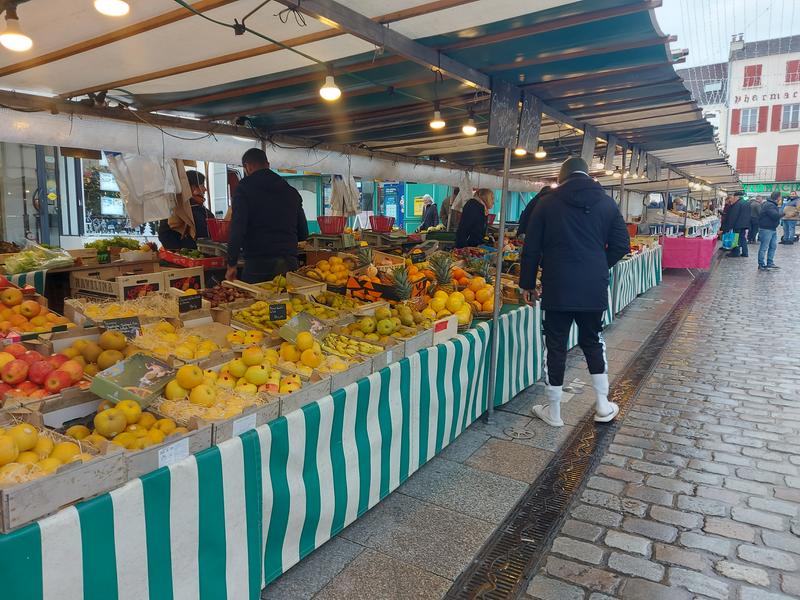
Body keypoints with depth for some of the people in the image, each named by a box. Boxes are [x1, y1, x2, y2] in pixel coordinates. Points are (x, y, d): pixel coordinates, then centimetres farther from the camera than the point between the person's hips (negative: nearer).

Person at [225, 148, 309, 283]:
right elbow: (303, 233, 17)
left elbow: (237, 228, -10)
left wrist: (231, 264, -6)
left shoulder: (245, 187, -1)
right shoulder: (291, 191, 14)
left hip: (258, 262, -5)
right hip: (290, 262, 5)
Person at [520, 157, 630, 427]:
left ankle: (553, 412, 15)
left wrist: (528, 284, 8)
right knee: (593, 341, 19)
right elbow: (621, 245, 5)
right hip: (594, 288, 3)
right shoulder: (607, 203, 5)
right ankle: (603, 406, 24)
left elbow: (531, 248, 0)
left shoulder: (547, 203, 0)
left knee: (555, 346, 6)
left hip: (557, 288, -2)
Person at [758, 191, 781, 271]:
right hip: (766, 229, -11)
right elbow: (775, 216, -25)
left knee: (773, 246, 12)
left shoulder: (773, 205, 17)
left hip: (773, 228, 11)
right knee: (764, 247, -4)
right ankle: (761, 265, 1)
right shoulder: (769, 205, -17)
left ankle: (770, 263, 19)